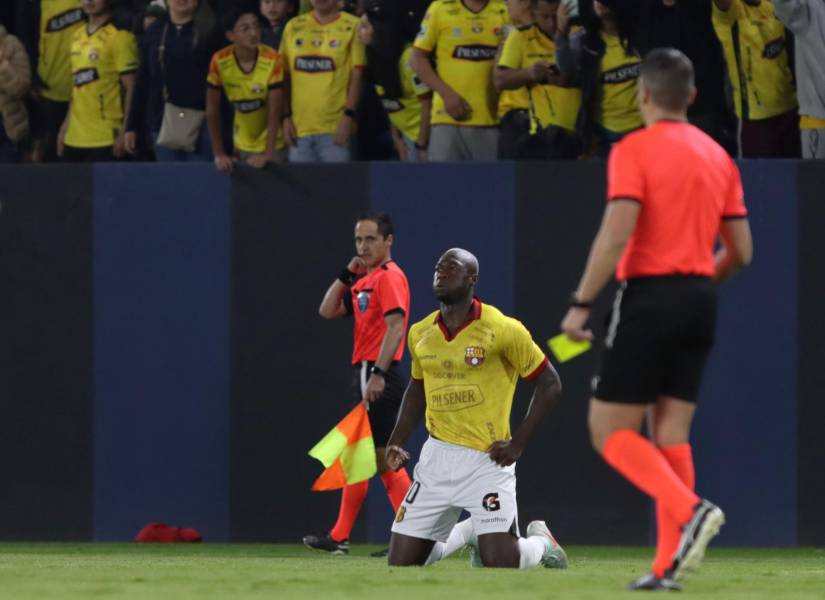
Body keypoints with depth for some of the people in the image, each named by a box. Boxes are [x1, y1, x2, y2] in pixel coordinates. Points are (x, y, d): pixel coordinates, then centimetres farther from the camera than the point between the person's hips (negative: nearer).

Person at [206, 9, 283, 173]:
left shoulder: (272, 59, -22)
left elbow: (274, 111, -19)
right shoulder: (219, 61, -16)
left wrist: (268, 153, -24)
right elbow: (212, 109, -8)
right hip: (242, 146, 2)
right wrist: (219, 153, -11)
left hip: (271, 143, -2)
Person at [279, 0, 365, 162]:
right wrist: (286, 117, 4)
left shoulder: (352, 26, 0)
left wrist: (349, 116, -12)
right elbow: (285, 76, 12)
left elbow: (357, 75, -4)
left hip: (335, 128, -4)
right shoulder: (293, 27, 10)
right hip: (299, 127, 4)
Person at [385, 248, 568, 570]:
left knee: (500, 563, -16)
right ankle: (467, 532, 31)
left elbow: (550, 384, -4)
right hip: (438, 457, 5)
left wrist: (517, 443, -11)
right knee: (401, 564, 2)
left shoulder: (502, 329, -9)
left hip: (488, 459, -5)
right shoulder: (420, 333, 7)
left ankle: (541, 542, 21)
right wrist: (396, 442, 10)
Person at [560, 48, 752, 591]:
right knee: (671, 433, 8)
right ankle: (669, 564, 0)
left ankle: (690, 510, -22)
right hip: (700, 299, 6)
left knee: (610, 430, -1)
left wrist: (580, 304, -14)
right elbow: (740, 251, 13)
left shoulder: (634, 151, -8)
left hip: (649, 296, -6)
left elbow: (616, 235, -19)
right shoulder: (718, 157, 12)